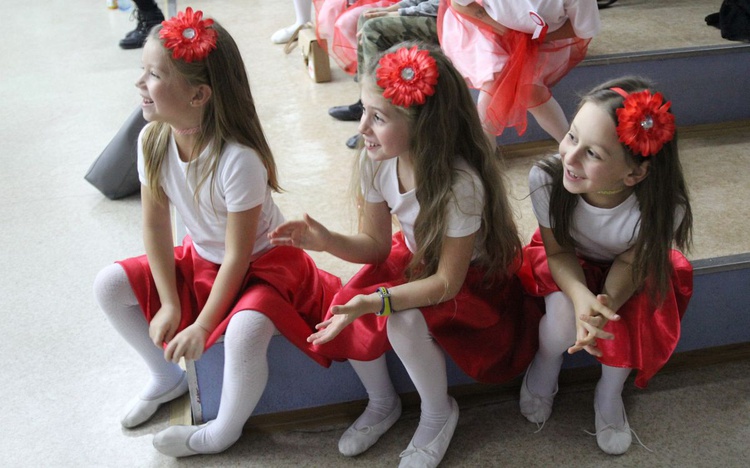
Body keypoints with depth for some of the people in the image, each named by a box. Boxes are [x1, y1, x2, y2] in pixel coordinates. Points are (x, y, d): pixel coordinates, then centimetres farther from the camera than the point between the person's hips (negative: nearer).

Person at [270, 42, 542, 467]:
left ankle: (439, 413, 0)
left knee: (405, 323, -32)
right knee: (347, 311, -18)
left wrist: (378, 301, -39)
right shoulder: (377, 162, -16)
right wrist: (326, 240, -24)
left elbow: (448, 282, -27)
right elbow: (376, 243, -5)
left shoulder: (461, 184, -35)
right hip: (414, 259, 6)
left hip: (472, 277, -6)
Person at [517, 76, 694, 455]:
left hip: (627, 270, 0)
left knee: (623, 331, -24)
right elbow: (558, 251, -20)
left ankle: (609, 395, 13)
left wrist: (606, 302, -40)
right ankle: (543, 374, 11)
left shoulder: (662, 208, -38)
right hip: (569, 265, 0)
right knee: (563, 321, -26)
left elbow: (630, 263, -18)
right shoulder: (546, 179, -37)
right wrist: (580, 296, -40)